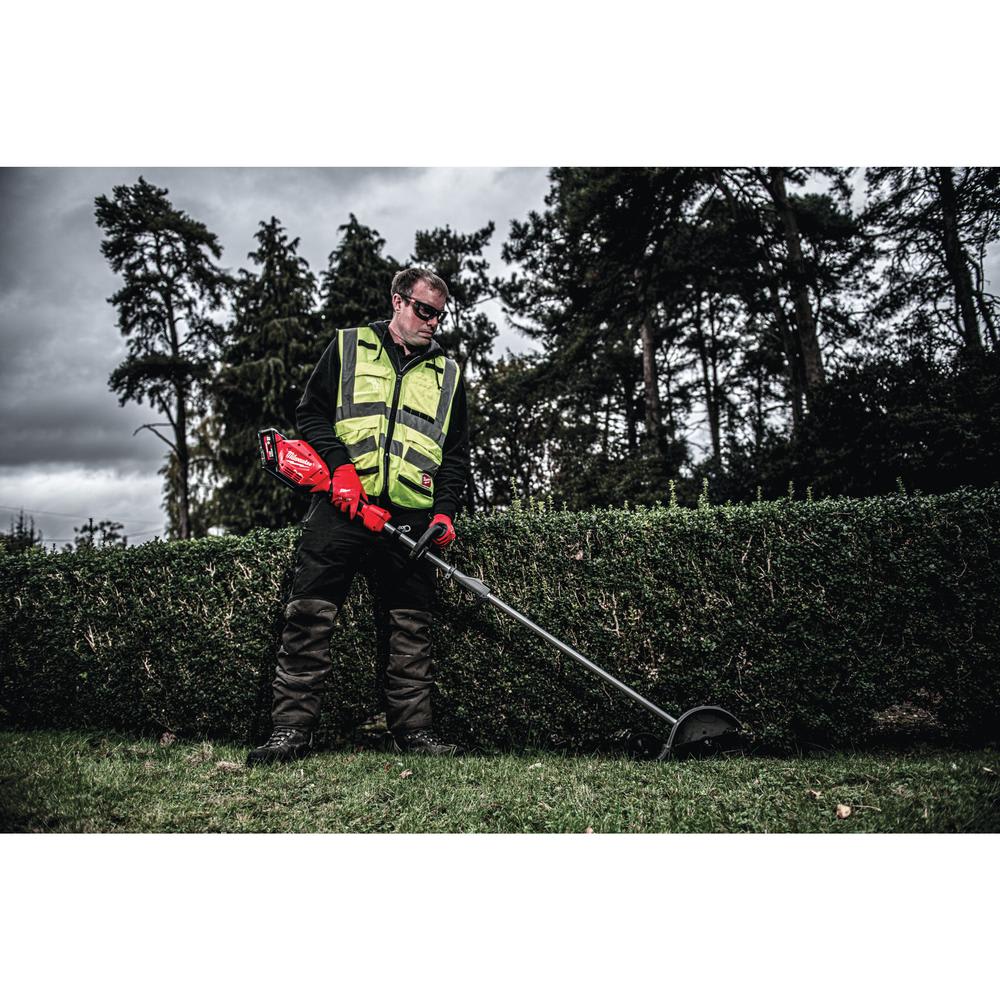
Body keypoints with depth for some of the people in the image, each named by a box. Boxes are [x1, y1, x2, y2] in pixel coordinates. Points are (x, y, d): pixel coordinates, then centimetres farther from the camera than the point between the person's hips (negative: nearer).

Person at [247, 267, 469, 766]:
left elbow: (457, 454, 16)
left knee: (412, 627, 3)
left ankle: (412, 726, 13)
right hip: (341, 505, -2)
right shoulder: (347, 347, 13)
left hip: (410, 517, 2)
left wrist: (445, 511, 2)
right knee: (309, 616, -5)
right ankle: (292, 727, 2)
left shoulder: (448, 374, 18)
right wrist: (340, 464, -9)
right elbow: (311, 412, 7)